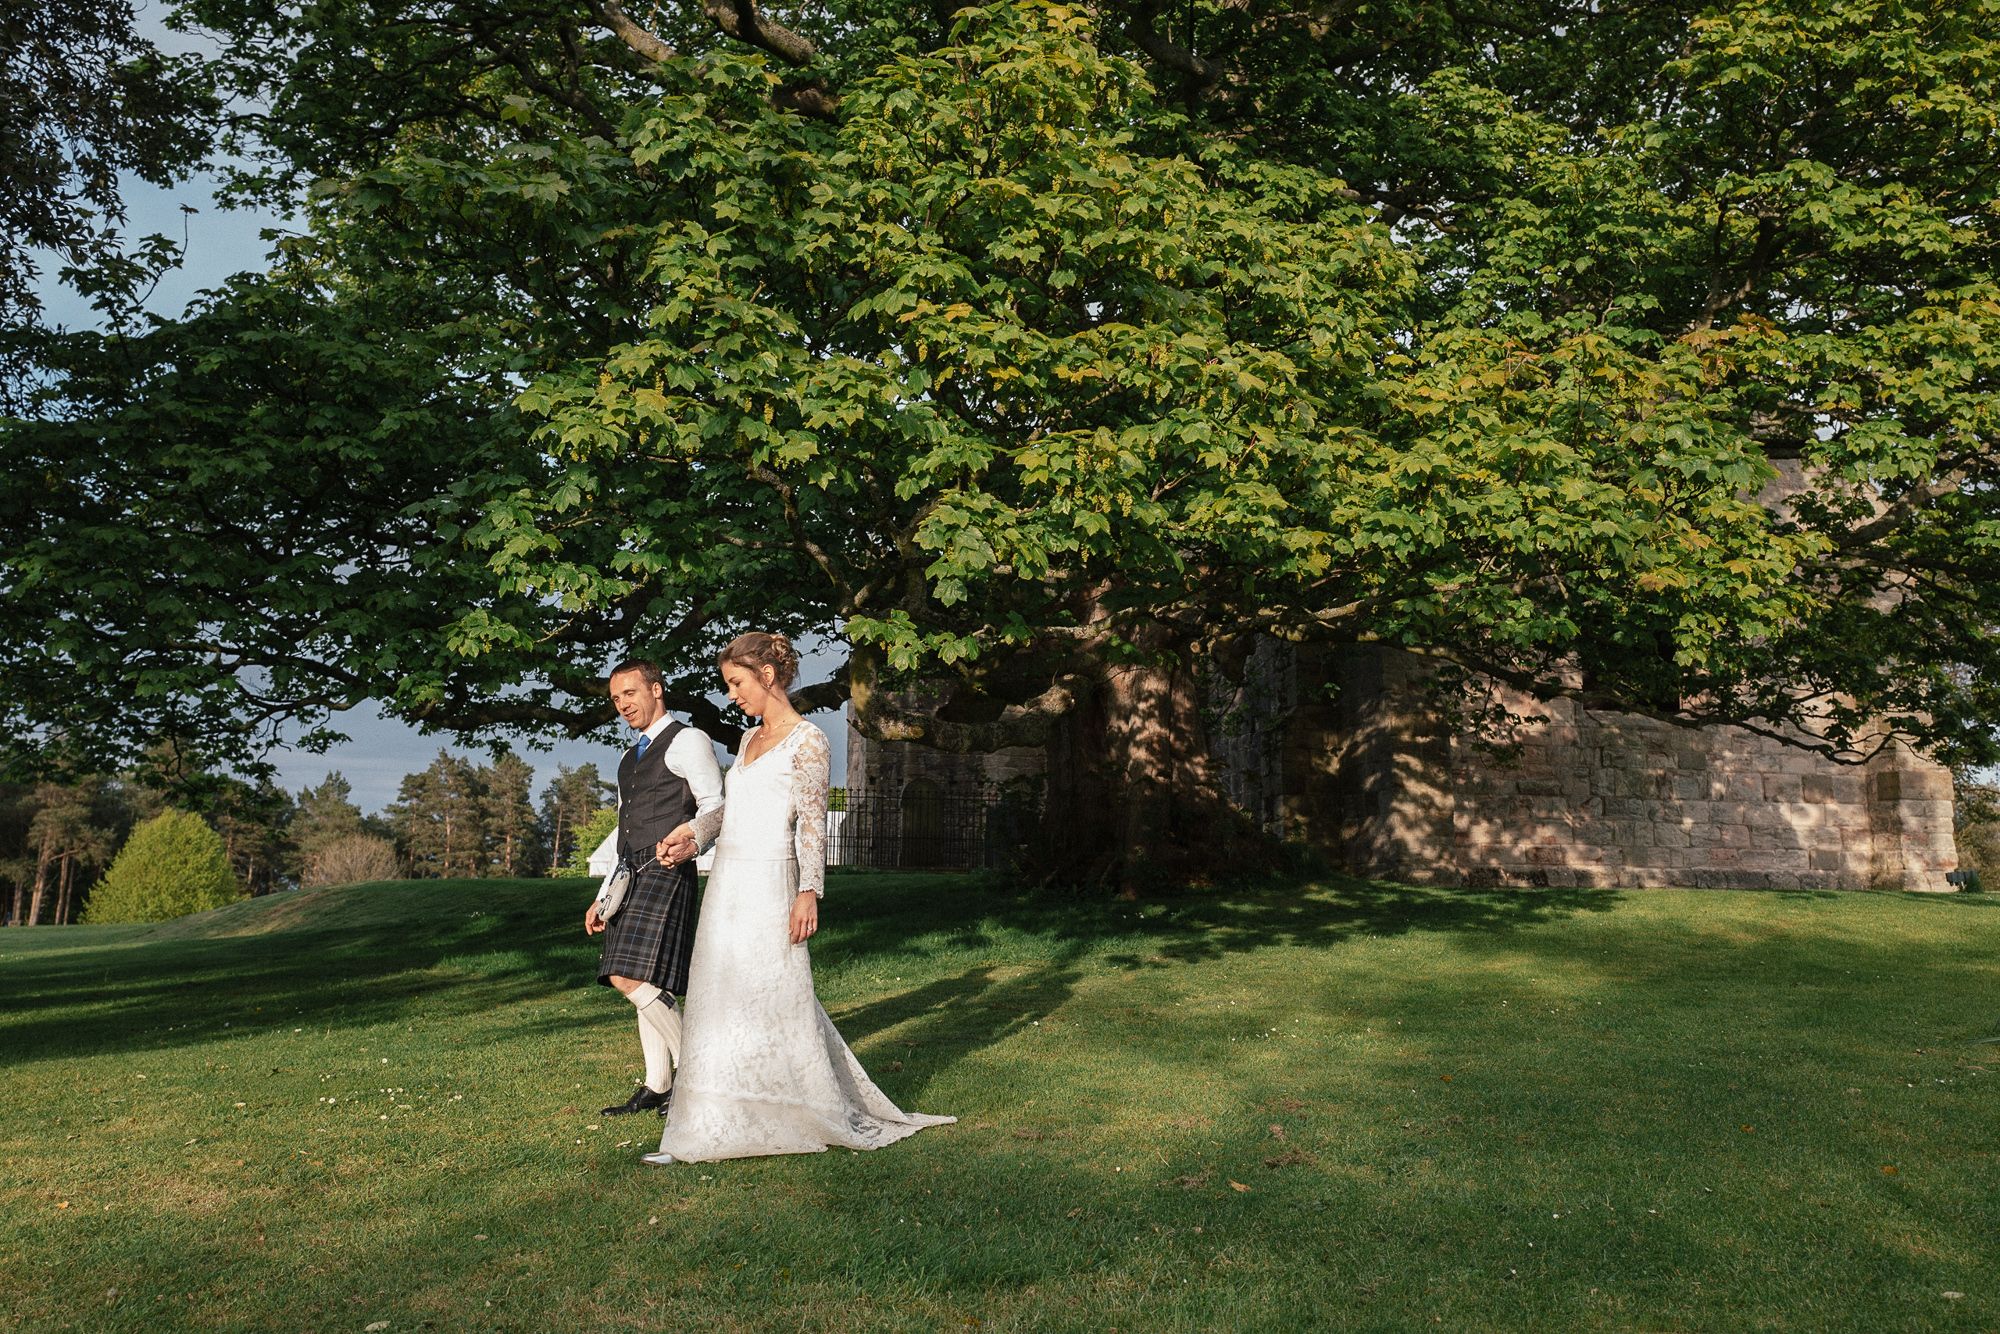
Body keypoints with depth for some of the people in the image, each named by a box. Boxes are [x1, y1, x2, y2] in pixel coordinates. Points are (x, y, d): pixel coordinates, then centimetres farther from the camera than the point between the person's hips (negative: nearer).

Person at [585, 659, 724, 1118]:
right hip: (632, 875, 9)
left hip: (665, 873, -9)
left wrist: (691, 838, -34)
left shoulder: (686, 741, -2)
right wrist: (604, 896, 23)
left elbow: (715, 806, -13)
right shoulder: (630, 759, 25)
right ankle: (657, 1087, 12)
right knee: (642, 981, 7)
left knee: (631, 977, -17)